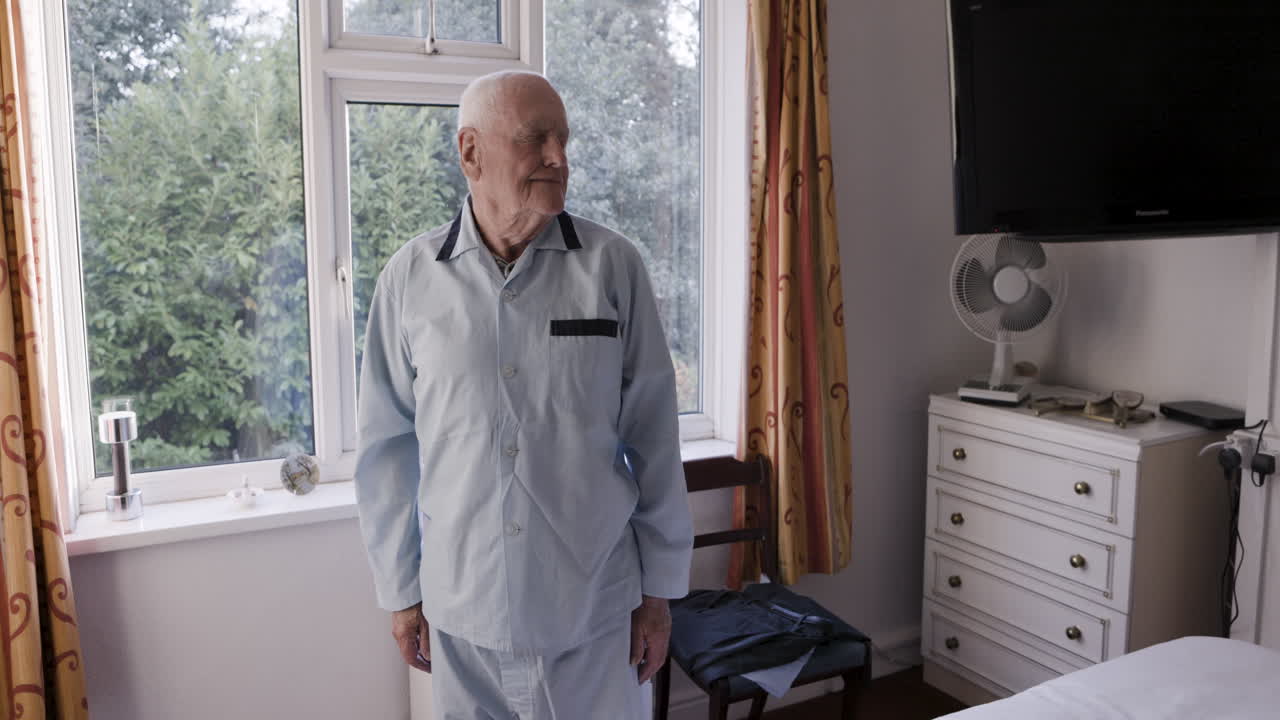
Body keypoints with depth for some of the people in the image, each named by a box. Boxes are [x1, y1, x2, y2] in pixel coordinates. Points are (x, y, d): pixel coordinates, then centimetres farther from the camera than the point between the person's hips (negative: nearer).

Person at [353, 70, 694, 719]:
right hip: (460, 612, 1)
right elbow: (387, 444, 3)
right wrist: (399, 591, 6)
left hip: (595, 608, 0)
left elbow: (654, 438, -3)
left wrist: (659, 591, 0)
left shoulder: (612, 265, -7)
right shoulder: (410, 276, -4)